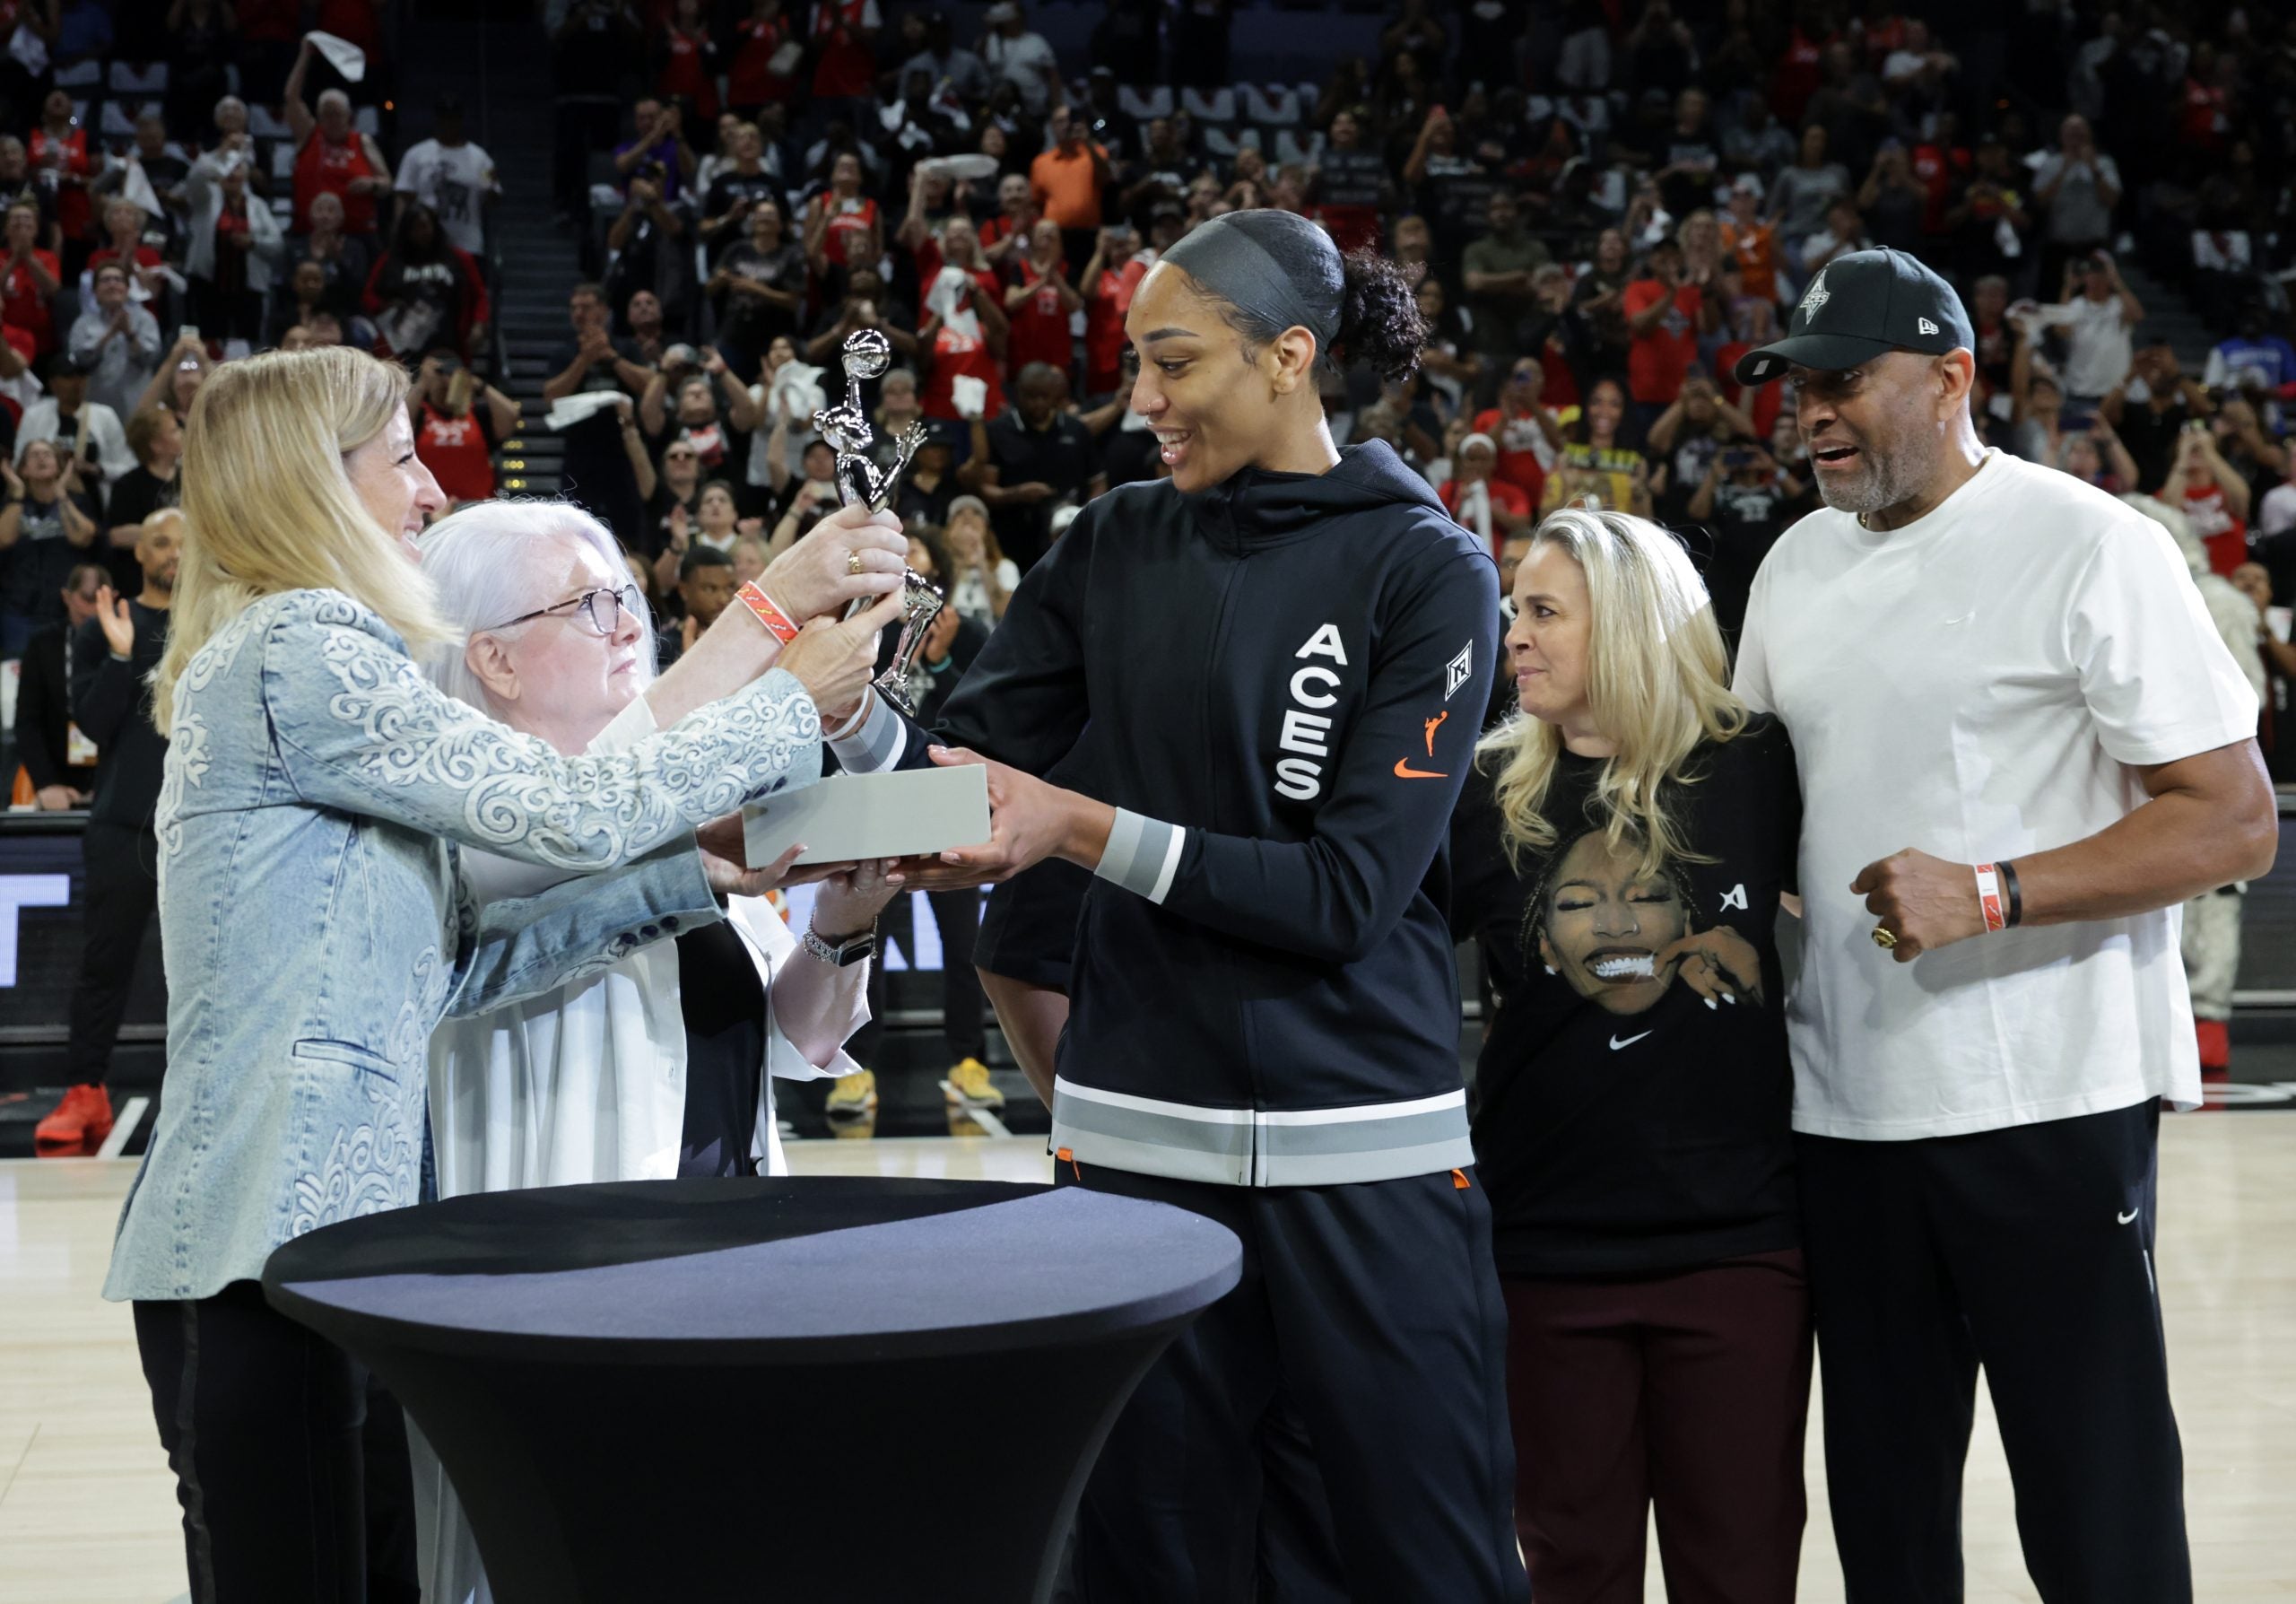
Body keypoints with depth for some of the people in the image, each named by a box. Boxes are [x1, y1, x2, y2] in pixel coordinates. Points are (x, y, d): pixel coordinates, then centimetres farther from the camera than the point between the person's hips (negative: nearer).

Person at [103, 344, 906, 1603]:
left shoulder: (272, 657, 20)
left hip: (246, 1232, 10)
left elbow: (448, 964, 14)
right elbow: (572, 811, -14)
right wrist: (794, 702, -1)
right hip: (265, 1239, -10)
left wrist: (689, 875, 9)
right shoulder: (300, 653, -11)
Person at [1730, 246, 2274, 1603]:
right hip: (1845, 1107, 6)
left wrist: (1987, 895, -21)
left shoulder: (2087, 547, -9)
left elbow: (2234, 822, -13)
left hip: (2049, 1100, -6)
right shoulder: (1799, 566, 12)